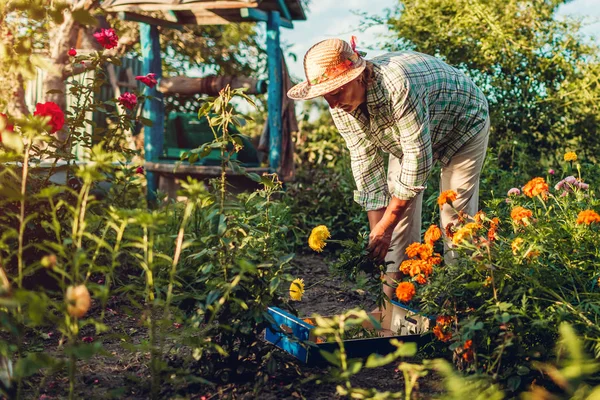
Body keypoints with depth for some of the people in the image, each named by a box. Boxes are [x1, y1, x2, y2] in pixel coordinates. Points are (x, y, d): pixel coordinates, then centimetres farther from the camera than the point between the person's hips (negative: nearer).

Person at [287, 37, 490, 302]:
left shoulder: (397, 85, -44)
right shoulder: (340, 105, -21)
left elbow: (417, 158, -39)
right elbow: (365, 164, -17)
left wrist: (386, 225, -34)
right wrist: (377, 232, -22)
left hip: (464, 124, -6)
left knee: (456, 210, -10)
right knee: (396, 197, -2)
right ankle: (397, 278, 7)